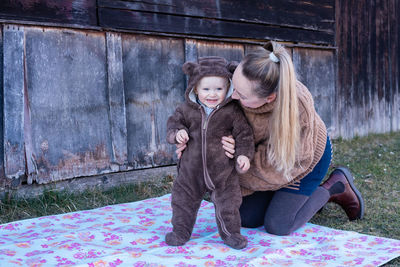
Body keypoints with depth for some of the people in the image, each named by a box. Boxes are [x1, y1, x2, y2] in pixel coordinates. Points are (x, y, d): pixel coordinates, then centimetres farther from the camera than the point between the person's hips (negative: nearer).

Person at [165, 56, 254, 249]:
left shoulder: (232, 111, -10)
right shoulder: (187, 109, -4)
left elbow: (244, 134, -5)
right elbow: (174, 121, 10)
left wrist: (244, 154, -16)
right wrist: (177, 133, -11)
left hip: (222, 169, -1)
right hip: (191, 168, 2)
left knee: (227, 202, 10)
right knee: (183, 200, 12)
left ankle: (230, 232, 30)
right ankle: (181, 231, 32)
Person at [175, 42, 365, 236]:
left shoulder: (298, 107, -42)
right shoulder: (244, 86, -30)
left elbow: (282, 163, -28)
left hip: (305, 157, -5)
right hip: (265, 155, 5)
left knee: (277, 226, -4)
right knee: (246, 219, 6)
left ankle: (336, 185, 15)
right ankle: (306, 195, 28)